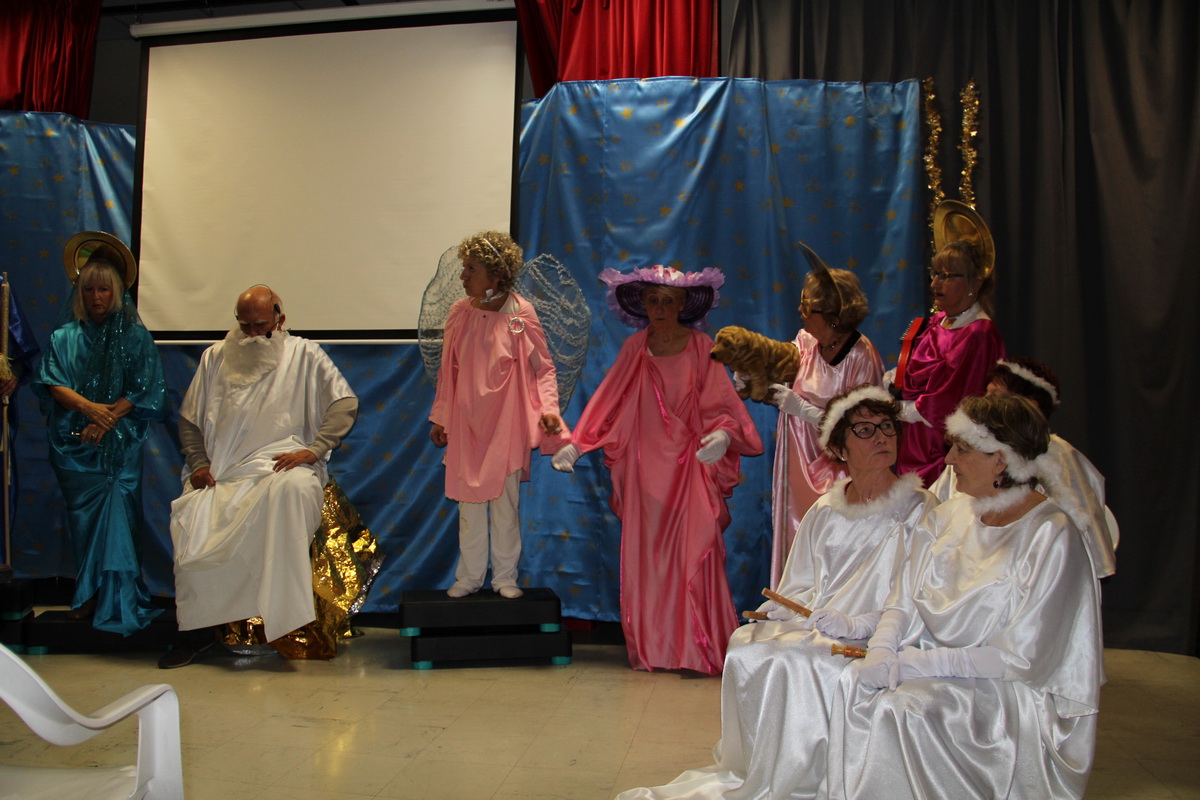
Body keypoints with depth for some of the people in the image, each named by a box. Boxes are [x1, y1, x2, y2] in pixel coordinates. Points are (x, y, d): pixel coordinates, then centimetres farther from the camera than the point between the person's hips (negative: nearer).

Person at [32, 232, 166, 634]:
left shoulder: (134, 336, 6)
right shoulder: (64, 337, 12)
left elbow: (144, 390, -1)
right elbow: (51, 383, 1)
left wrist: (107, 419, -13)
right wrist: (88, 406, -17)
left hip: (120, 441, -2)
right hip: (73, 442, 2)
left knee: (114, 508, -8)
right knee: (85, 514, 0)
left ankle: (114, 600, -2)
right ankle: (90, 597, 8)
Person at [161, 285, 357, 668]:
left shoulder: (304, 355, 8)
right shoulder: (215, 357, 18)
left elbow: (346, 403, 0)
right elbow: (188, 419, 19)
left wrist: (313, 449, -12)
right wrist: (199, 462, 1)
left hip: (281, 464, -3)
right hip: (221, 474, 3)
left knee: (292, 487, -38)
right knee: (192, 524, -25)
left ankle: (282, 615, -31)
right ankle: (199, 627, -10)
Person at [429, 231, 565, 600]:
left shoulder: (521, 314, -9)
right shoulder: (460, 312, 1)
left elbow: (543, 367, -3)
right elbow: (447, 371, 8)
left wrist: (548, 408, -15)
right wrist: (440, 418, 11)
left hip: (506, 422, -3)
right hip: (467, 422, 3)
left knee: (506, 500, 6)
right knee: (469, 500, 9)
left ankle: (505, 576, 21)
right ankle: (469, 576, 23)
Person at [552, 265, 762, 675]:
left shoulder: (701, 348, 2)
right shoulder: (634, 349, 8)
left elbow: (721, 405, -3)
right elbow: (608, 400, 4)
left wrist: (723, 434, -25)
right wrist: (575, 443, -6)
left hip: (690, 467, -2)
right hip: (644, 468, 2)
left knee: (694, 553, -8)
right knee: (644, 555, 4)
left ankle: (698, 648, 3)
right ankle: (649, 648, 17)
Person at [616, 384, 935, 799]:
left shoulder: (920, 510, 0)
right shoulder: (823, 512, 14)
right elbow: (800, 586, 18)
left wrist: (857, 624, -20)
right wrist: (785, 607, -5)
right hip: (813, 630, 5)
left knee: (792, 660, -30)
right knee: (747, 644, -22)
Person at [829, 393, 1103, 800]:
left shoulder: (1050, 537, -17)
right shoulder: (950, 514, 4)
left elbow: (1020, 658, -18)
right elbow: (906, 600, 6)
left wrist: (912, 664, -19)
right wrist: (880, 654, -14)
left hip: (1008, 690, -6)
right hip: (936, 663, 6)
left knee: (902, 708, -28)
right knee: (855, 683, -19)